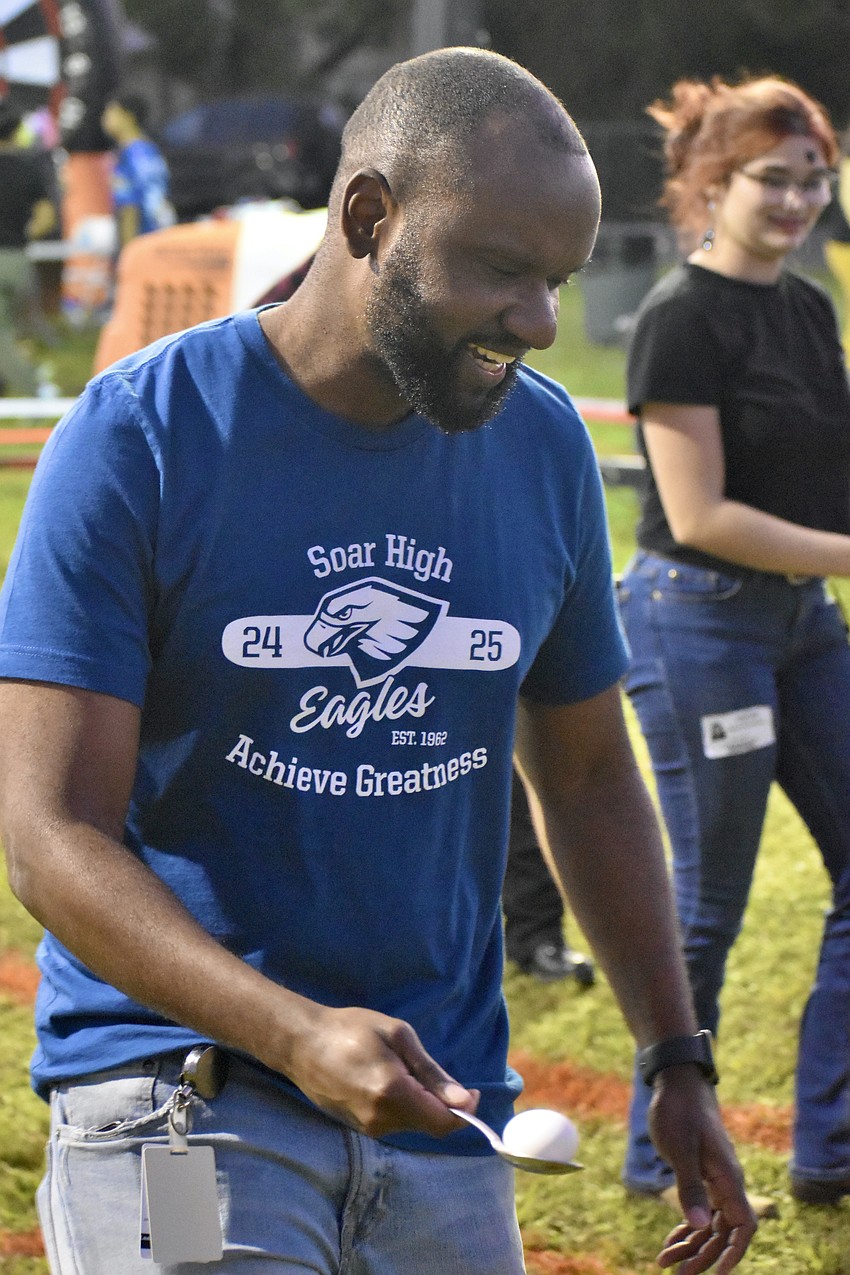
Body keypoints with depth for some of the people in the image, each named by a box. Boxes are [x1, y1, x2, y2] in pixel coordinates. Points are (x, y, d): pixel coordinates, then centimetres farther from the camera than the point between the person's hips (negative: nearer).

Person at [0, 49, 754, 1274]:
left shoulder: (545, 448, 7)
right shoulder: (140, 439, -10)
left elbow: (589, 778, 19)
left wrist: (678, 1060, 10)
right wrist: (297, 1036, -28)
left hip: (438, 1119, 5)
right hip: (179, 1109, -5)